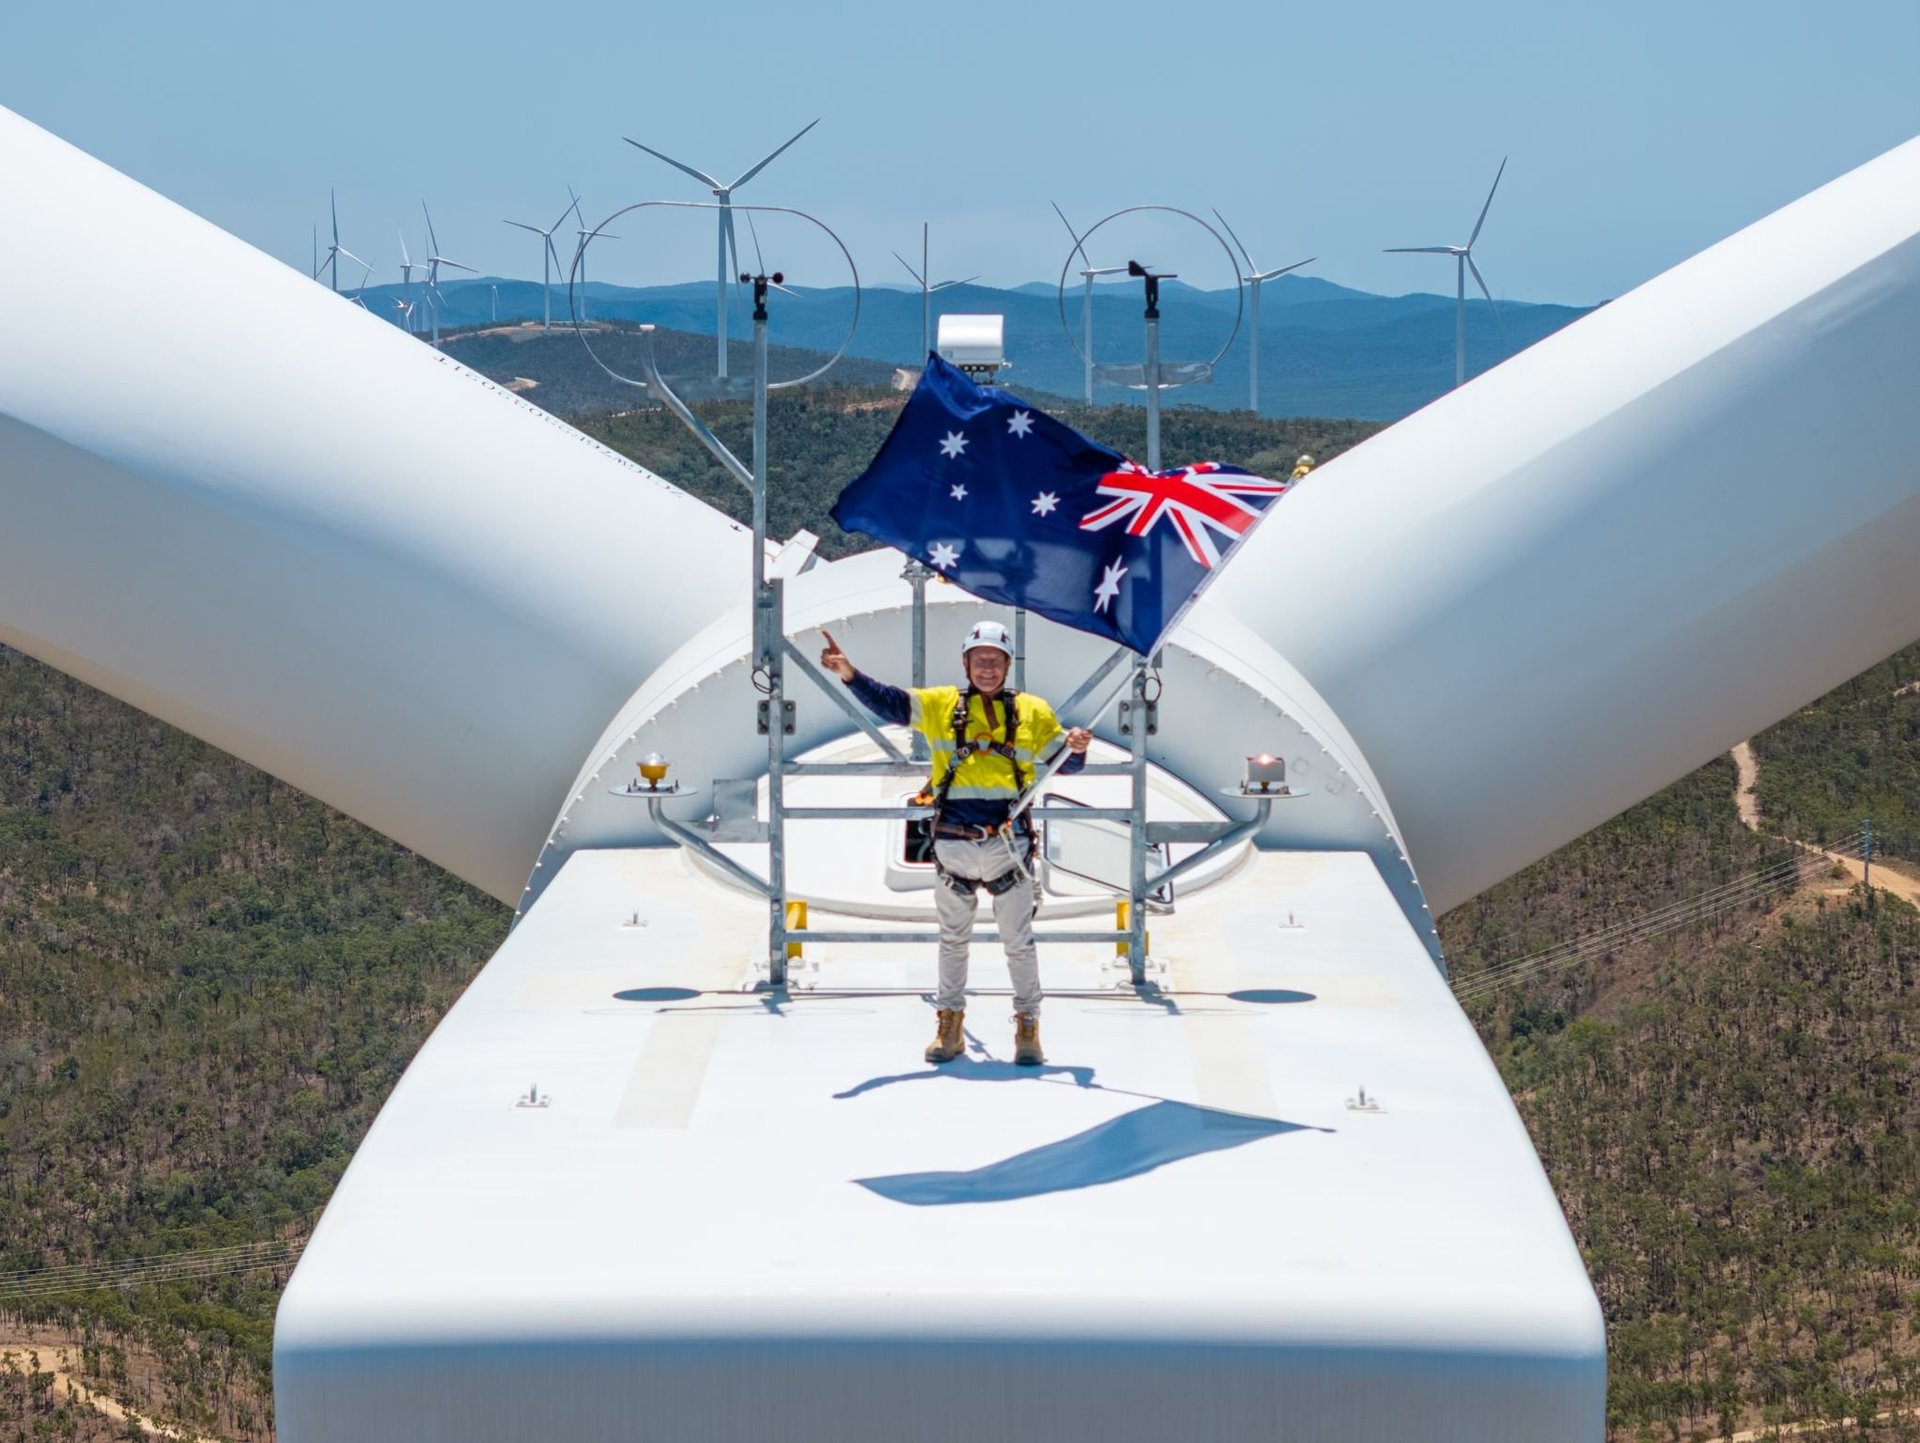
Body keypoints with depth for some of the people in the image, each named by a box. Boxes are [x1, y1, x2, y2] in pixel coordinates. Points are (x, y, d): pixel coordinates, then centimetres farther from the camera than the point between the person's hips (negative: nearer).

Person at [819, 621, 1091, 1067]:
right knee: (953, 940, 12)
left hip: (1008, 843, -1)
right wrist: (851, 675, -18)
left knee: (1018, 942, 5)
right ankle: (949, 1025, 22)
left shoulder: (1033, 712, 6)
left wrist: (1076, 749, -13)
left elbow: (1062, 762, 10)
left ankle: (1028, 1027, 15)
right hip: (953, 844, 1)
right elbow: (889, 703, -3)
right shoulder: (939, 706, 5)